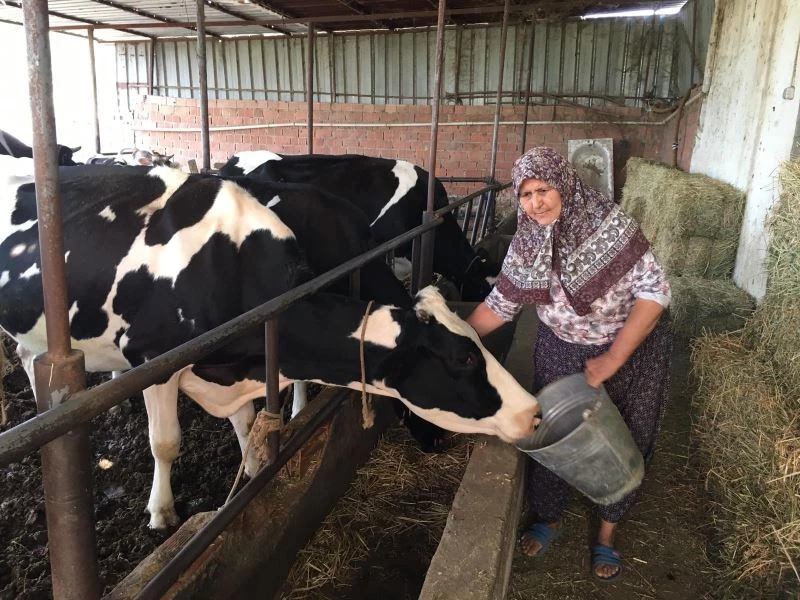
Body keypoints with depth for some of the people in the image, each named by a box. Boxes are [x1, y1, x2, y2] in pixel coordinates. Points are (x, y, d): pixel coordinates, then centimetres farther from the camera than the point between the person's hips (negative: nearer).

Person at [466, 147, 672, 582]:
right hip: (561, 352, 3)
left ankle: (607, 532, 37)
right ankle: (548, 517, 40)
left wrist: (613, 358, -28)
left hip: (632, 351, -3)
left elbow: (655, 289, -24)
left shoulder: (607, 222, -24)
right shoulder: (526, 244, -11)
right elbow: (500, 302, -1)